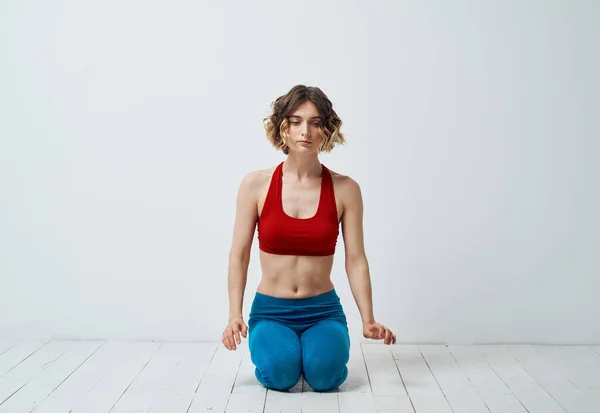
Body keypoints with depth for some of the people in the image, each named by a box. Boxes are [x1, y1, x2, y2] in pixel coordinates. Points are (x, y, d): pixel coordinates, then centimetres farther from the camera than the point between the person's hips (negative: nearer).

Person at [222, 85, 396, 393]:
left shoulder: (345, 189, -4)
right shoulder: (256, 185, -5)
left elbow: (356, 260, -3)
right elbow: (239, 255, -2)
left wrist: (368, 320, -11)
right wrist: (234, 315, -10)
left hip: (323, 310, 0)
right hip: (270, 310, 0)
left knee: (324, 374, -26)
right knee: (280, 372, -27)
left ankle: (313, 348, 10)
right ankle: (277, 346, 10)